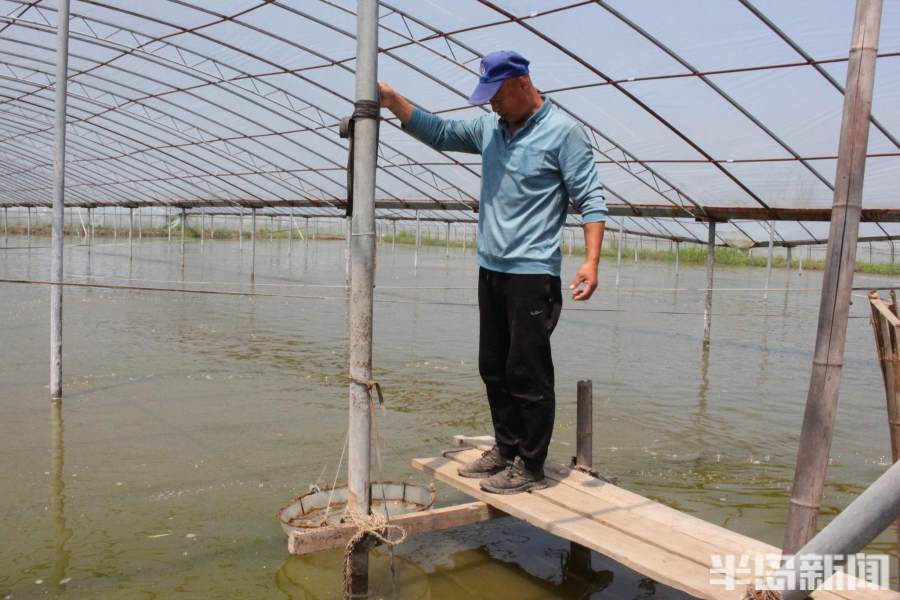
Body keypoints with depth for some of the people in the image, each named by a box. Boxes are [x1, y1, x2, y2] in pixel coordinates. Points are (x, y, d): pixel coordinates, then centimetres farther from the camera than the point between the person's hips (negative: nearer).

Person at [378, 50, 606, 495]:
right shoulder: (489, 128, 13)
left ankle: (530, 466, 8)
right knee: (493, 368, 14)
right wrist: (392, 101, 7)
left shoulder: (563, 132, -6)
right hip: (490, 270, 8)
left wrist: (591, 261, -19)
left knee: (527, 372, -4)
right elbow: (439, 133, 19)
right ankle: (506, 449, 27)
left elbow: (591, 199, -9)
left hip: (533, 274, -7)